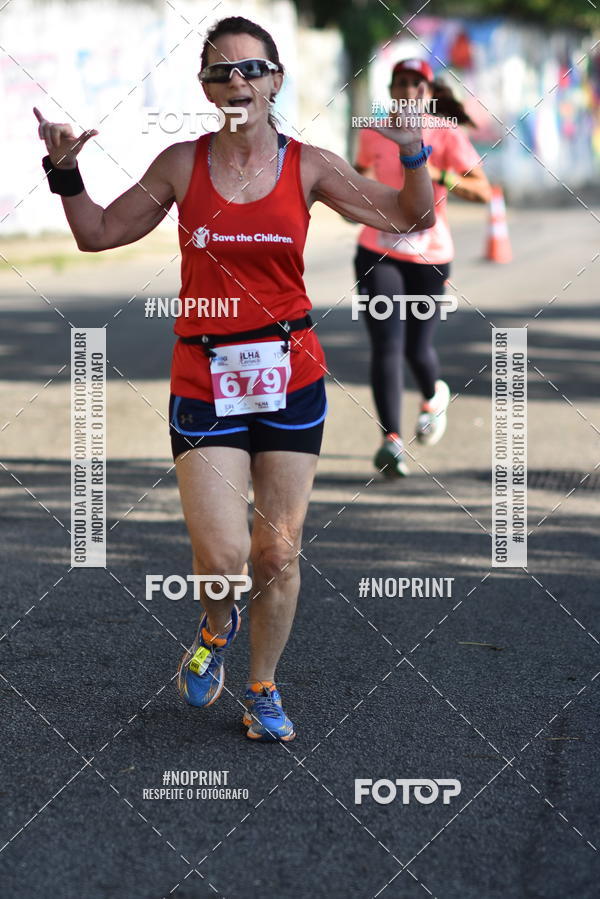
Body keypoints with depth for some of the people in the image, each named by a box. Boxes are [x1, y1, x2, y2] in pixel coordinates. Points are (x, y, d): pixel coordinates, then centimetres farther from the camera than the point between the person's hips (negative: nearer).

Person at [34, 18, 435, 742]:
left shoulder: (307, 166, 1)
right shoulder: (182, 165, 1)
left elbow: (408, 217, 8)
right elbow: (100, 234, 10)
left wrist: (413, 154, -9)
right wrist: (65, 172, -4)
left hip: (290, 375, 1)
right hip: (204, 377, -1)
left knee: (279, 553, 5)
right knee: (222, 557, -12)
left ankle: (262, 690, 27)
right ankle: (216, 625, 24)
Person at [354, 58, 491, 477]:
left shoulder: (448, 136, -8)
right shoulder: (373, 134, 3)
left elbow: (483, 191, -16)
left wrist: (437, 175, -30)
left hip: (429, 255, -1)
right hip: (378, 252, 1)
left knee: (416, 348, 8)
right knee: (386, 344, -14)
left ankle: (434, 396, 44)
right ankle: (392, 440, -16)